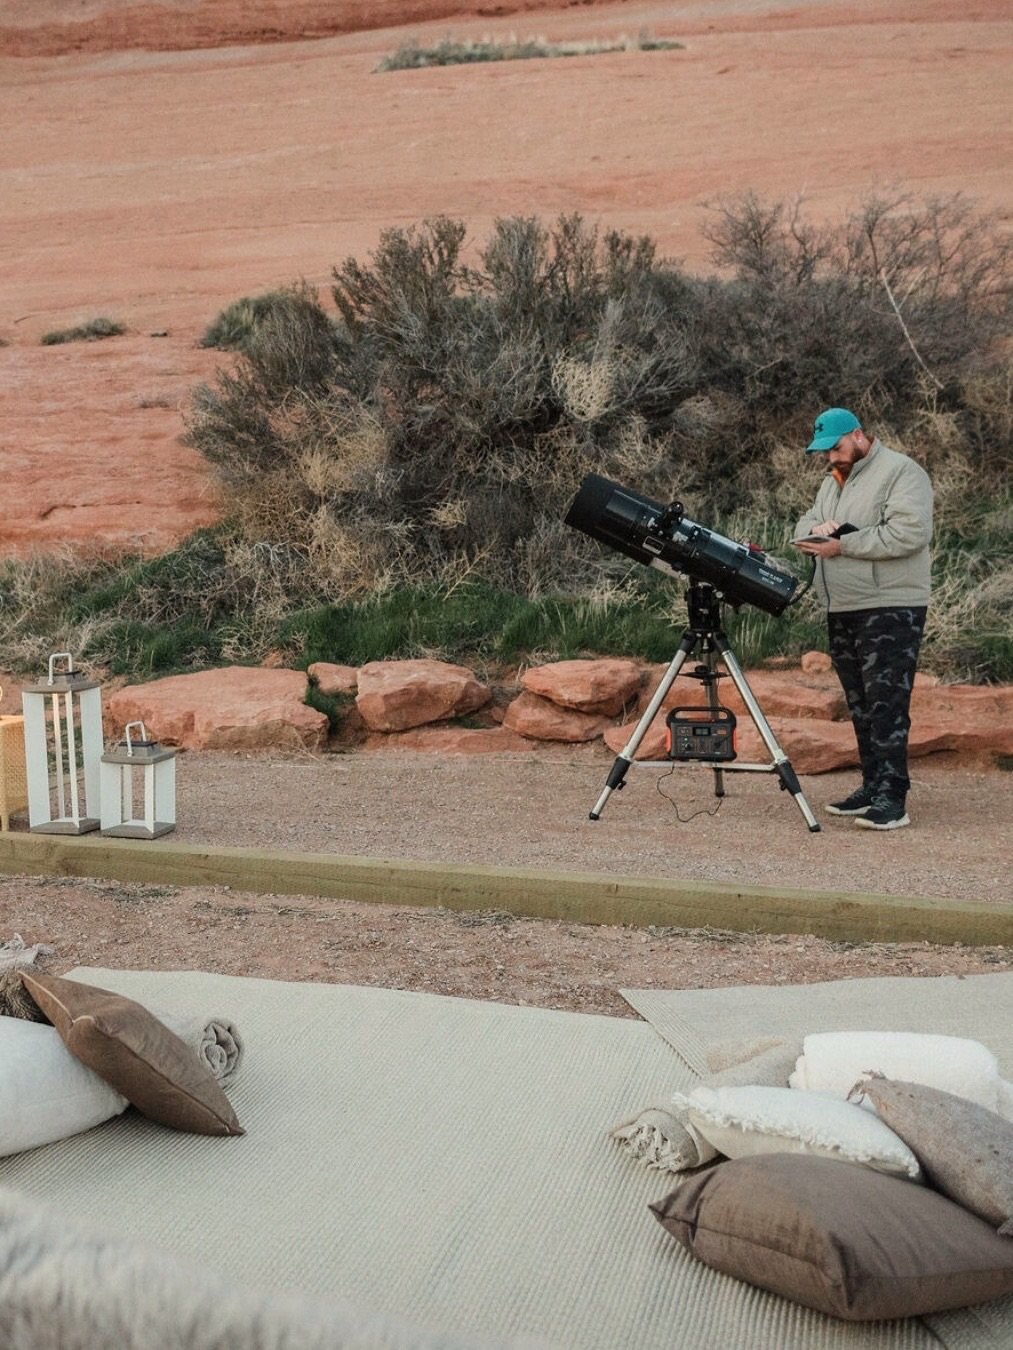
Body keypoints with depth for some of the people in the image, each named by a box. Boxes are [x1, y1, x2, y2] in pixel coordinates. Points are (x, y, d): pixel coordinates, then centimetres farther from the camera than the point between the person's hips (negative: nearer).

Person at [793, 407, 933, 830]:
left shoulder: (901, 472, -8)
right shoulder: (833, 480, 19)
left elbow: (909, 532, -20)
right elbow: (804, 524, 19)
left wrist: (842, 545, -19)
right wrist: (816, 529, -7)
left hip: (890, 609, -8)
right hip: (842, 610, 8)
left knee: (886, 704, -12)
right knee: (860, 705, 11)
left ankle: (892, 799, -13)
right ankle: (872, 787, 19)